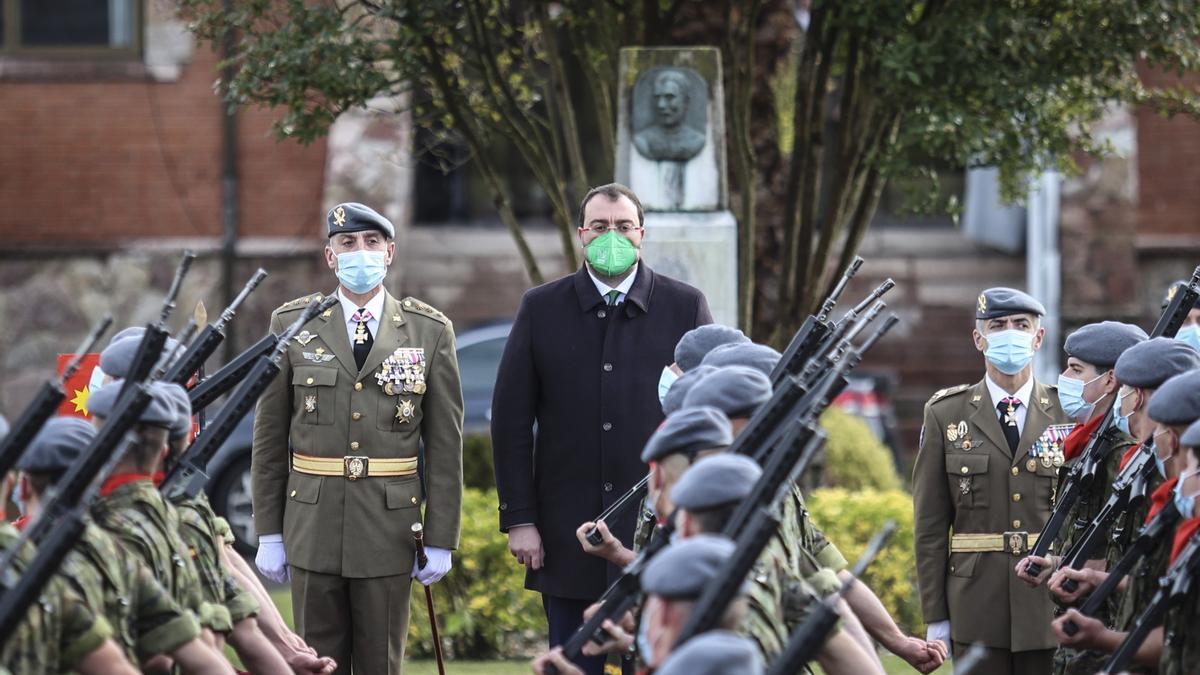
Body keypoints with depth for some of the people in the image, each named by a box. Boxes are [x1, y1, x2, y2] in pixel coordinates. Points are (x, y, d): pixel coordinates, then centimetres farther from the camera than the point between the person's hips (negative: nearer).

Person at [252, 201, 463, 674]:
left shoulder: (431, 331, 2)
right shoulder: (291, 325, 3)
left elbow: (445, 441, 2)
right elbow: (270, 435, 5)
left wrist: (441, 539, -1)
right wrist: (268, 531, 3)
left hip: (391, 524, 0)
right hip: (313, 524, 0)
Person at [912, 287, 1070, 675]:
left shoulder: (1068, 415, 6)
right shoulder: (946, 414, 6)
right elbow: (930, 522, 5)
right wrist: (935, 615, 1)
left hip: (1053, 605, 0)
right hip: (978, 610, 0)